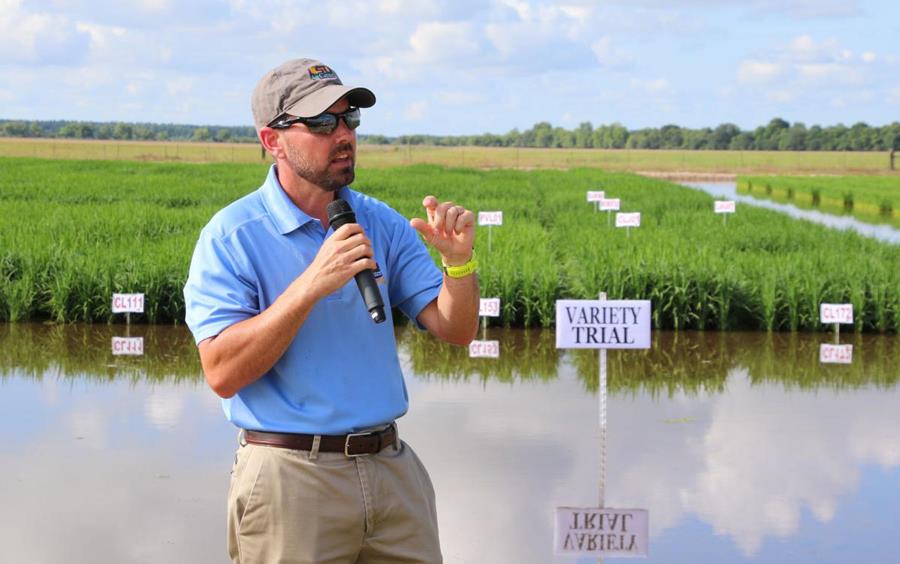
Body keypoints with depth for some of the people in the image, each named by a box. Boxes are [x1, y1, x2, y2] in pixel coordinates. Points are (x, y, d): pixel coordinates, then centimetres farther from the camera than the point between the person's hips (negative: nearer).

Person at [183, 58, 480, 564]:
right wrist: (312, 285, -23)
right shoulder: (231, 237, -8)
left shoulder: (382, 224, 7)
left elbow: (456, 330, 4)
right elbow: (223, 372, -17)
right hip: (291, 475, -4)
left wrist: (459, 259, -15)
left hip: (391, 466, 5)